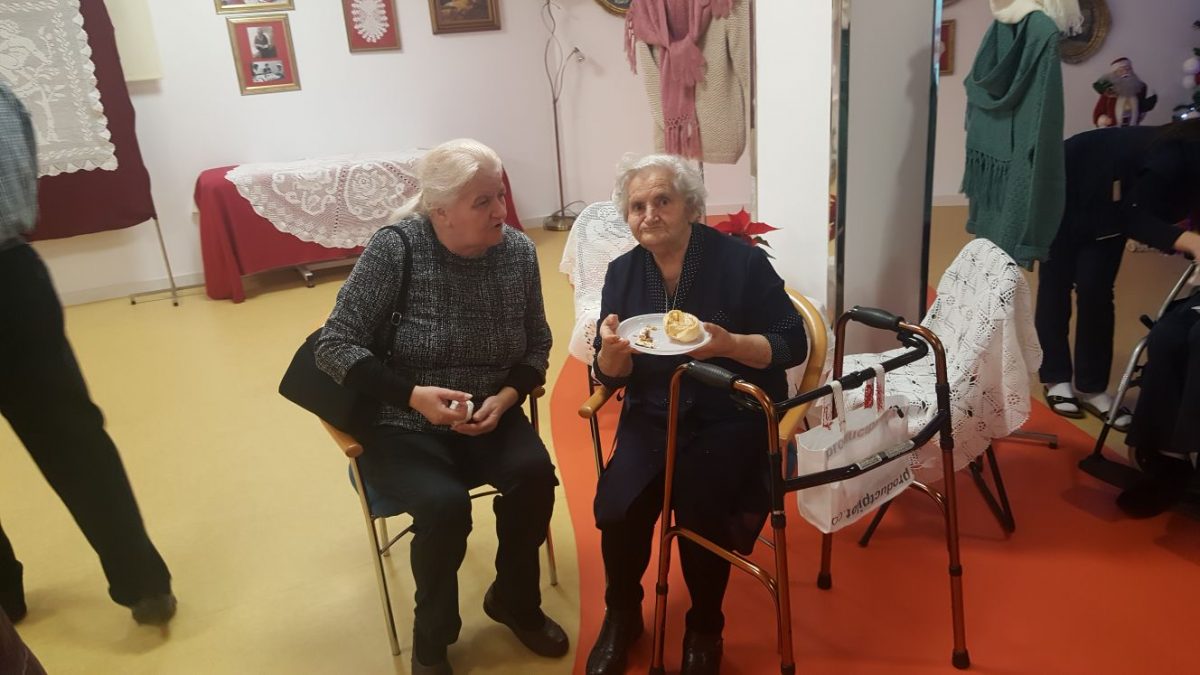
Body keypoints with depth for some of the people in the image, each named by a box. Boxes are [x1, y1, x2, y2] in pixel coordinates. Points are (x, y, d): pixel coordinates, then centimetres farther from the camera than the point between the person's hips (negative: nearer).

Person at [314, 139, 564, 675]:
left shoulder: (518, 250, -6)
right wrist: (413, 395, -26)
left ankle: (514, 602, 7)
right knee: (444, 505, -28)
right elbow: (334, 346, -14)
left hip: (489, 416, 4)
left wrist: (505, 398, -16)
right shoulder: (395, 248, -16)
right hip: (402, 427, -3)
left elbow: (537, 344, 3)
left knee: (535, 473, -24)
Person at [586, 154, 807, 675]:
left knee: (699, 514, -25)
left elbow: (793, 346, -7)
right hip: (652, 418, 3)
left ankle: (705, 630, 6)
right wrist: (611, 349, -21)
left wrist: (730, 344, -26)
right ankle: (621, 617, 12)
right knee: (616, 510, -19)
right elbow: (611, 377, 3)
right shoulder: (623, 272, 2)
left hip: (731, 418, -3)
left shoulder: (741, 262, -9)